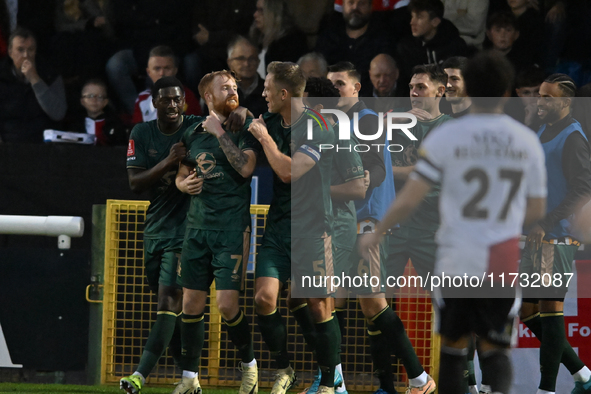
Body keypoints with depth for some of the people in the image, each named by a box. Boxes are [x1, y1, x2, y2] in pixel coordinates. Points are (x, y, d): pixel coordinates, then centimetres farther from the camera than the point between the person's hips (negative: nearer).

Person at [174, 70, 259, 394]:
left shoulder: (243, 127, -2)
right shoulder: (193, 133, 11)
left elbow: (246, 167, -18)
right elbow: (181, 175, 22)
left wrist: (219, 133, -15)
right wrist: (184, 184, 0)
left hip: (232, 226, -5)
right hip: (197, 226, 5)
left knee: (227, 304, -12)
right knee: (191, 303, 4)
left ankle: (249, 365, 11)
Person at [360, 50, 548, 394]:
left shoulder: (445, 137, -6)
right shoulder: (528, 142, 3)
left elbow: (409, 201, -7)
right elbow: (537, 211, 10)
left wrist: (377, 234, 9)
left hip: (457, 262, -1)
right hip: (504, 263, 1)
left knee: (453, 346, 14)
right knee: (496, 349, 10)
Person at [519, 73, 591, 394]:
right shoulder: (542, 135, 17)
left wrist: (545, 224, -22)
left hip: (557, 236, -9)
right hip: (535, 236, 9)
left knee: (550, 306, -9)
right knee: (528, 311, 9)